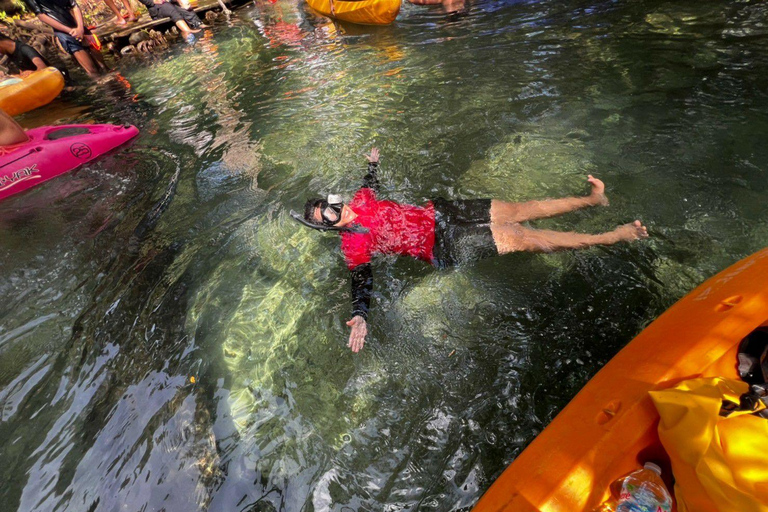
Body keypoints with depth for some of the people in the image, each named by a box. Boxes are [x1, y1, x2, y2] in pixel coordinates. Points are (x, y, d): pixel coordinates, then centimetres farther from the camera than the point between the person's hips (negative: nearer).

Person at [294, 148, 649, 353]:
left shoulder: (358, 202, 8)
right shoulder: (353, 246, -11)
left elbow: (372, 185, 30)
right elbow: (361, 280, -20)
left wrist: (373, 161, 40)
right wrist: (359, 317, -35)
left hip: (438, 212, 7)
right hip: (444, 247, -7)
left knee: (518, 210, 2)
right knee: (520, 237, -12)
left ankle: (593, 199, 19)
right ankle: (611, 237, 1)